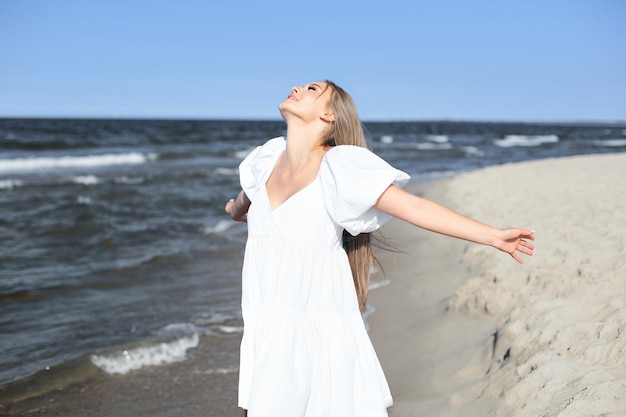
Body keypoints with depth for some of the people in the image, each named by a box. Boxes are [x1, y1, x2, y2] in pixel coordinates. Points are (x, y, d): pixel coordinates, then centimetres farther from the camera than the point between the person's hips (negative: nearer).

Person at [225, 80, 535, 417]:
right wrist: (236, 210, 51)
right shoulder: (267, 158, 4)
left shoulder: (339, 166, -11)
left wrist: (493, 236, -20)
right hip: (267, 329, 5)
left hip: (322, 329, -4)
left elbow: (417, 208, -15)